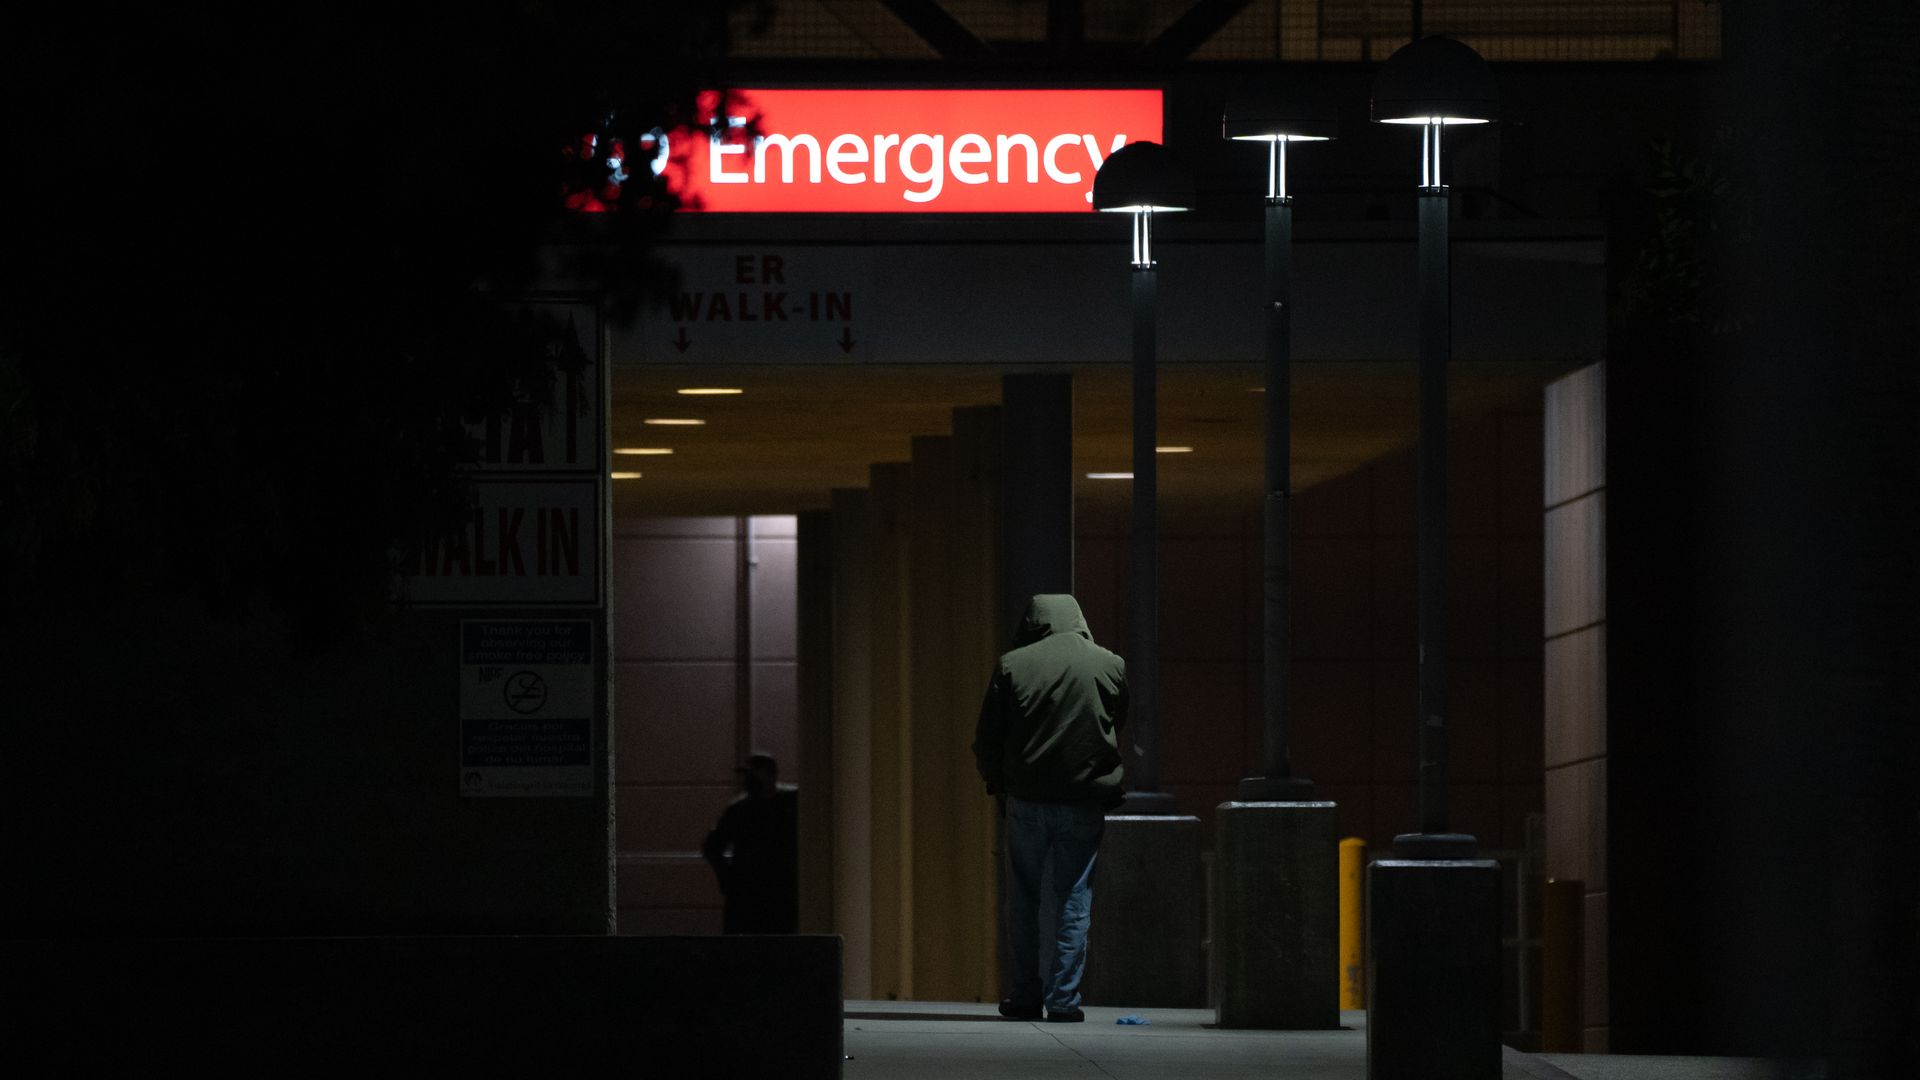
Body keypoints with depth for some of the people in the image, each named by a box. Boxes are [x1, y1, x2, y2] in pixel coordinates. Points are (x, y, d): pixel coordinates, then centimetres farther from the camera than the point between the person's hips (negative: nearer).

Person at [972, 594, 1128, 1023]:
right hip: (1086, 803, 0)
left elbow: (987, 739, 2)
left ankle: (1024, 996, 11)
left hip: (1027, 799, 0)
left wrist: (997, 784, 15)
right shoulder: (1111, 666, 2)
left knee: (1024, 900, 10)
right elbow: (1120, 730, 10)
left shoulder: (1012, 666, -1)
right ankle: (1064, 999, 0)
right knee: (1073, 901, 4)